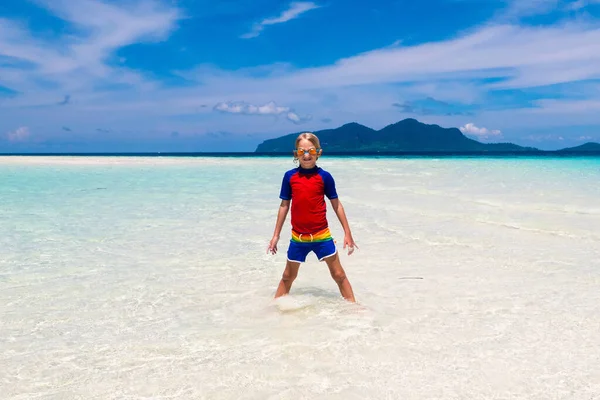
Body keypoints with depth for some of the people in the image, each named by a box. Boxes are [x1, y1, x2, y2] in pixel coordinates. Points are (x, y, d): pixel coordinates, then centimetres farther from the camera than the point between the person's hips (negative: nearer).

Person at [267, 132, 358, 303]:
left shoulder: (324, 176, -6)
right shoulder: (289, 176, -2)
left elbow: (336, 205, 1)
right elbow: (284, 206, 5)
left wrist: (347, 233, 1)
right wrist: (276, 235, 6)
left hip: (322, 236, -1)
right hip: (298, 237, 2)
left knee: (339, 274, 7)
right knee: (288, 276, 15)